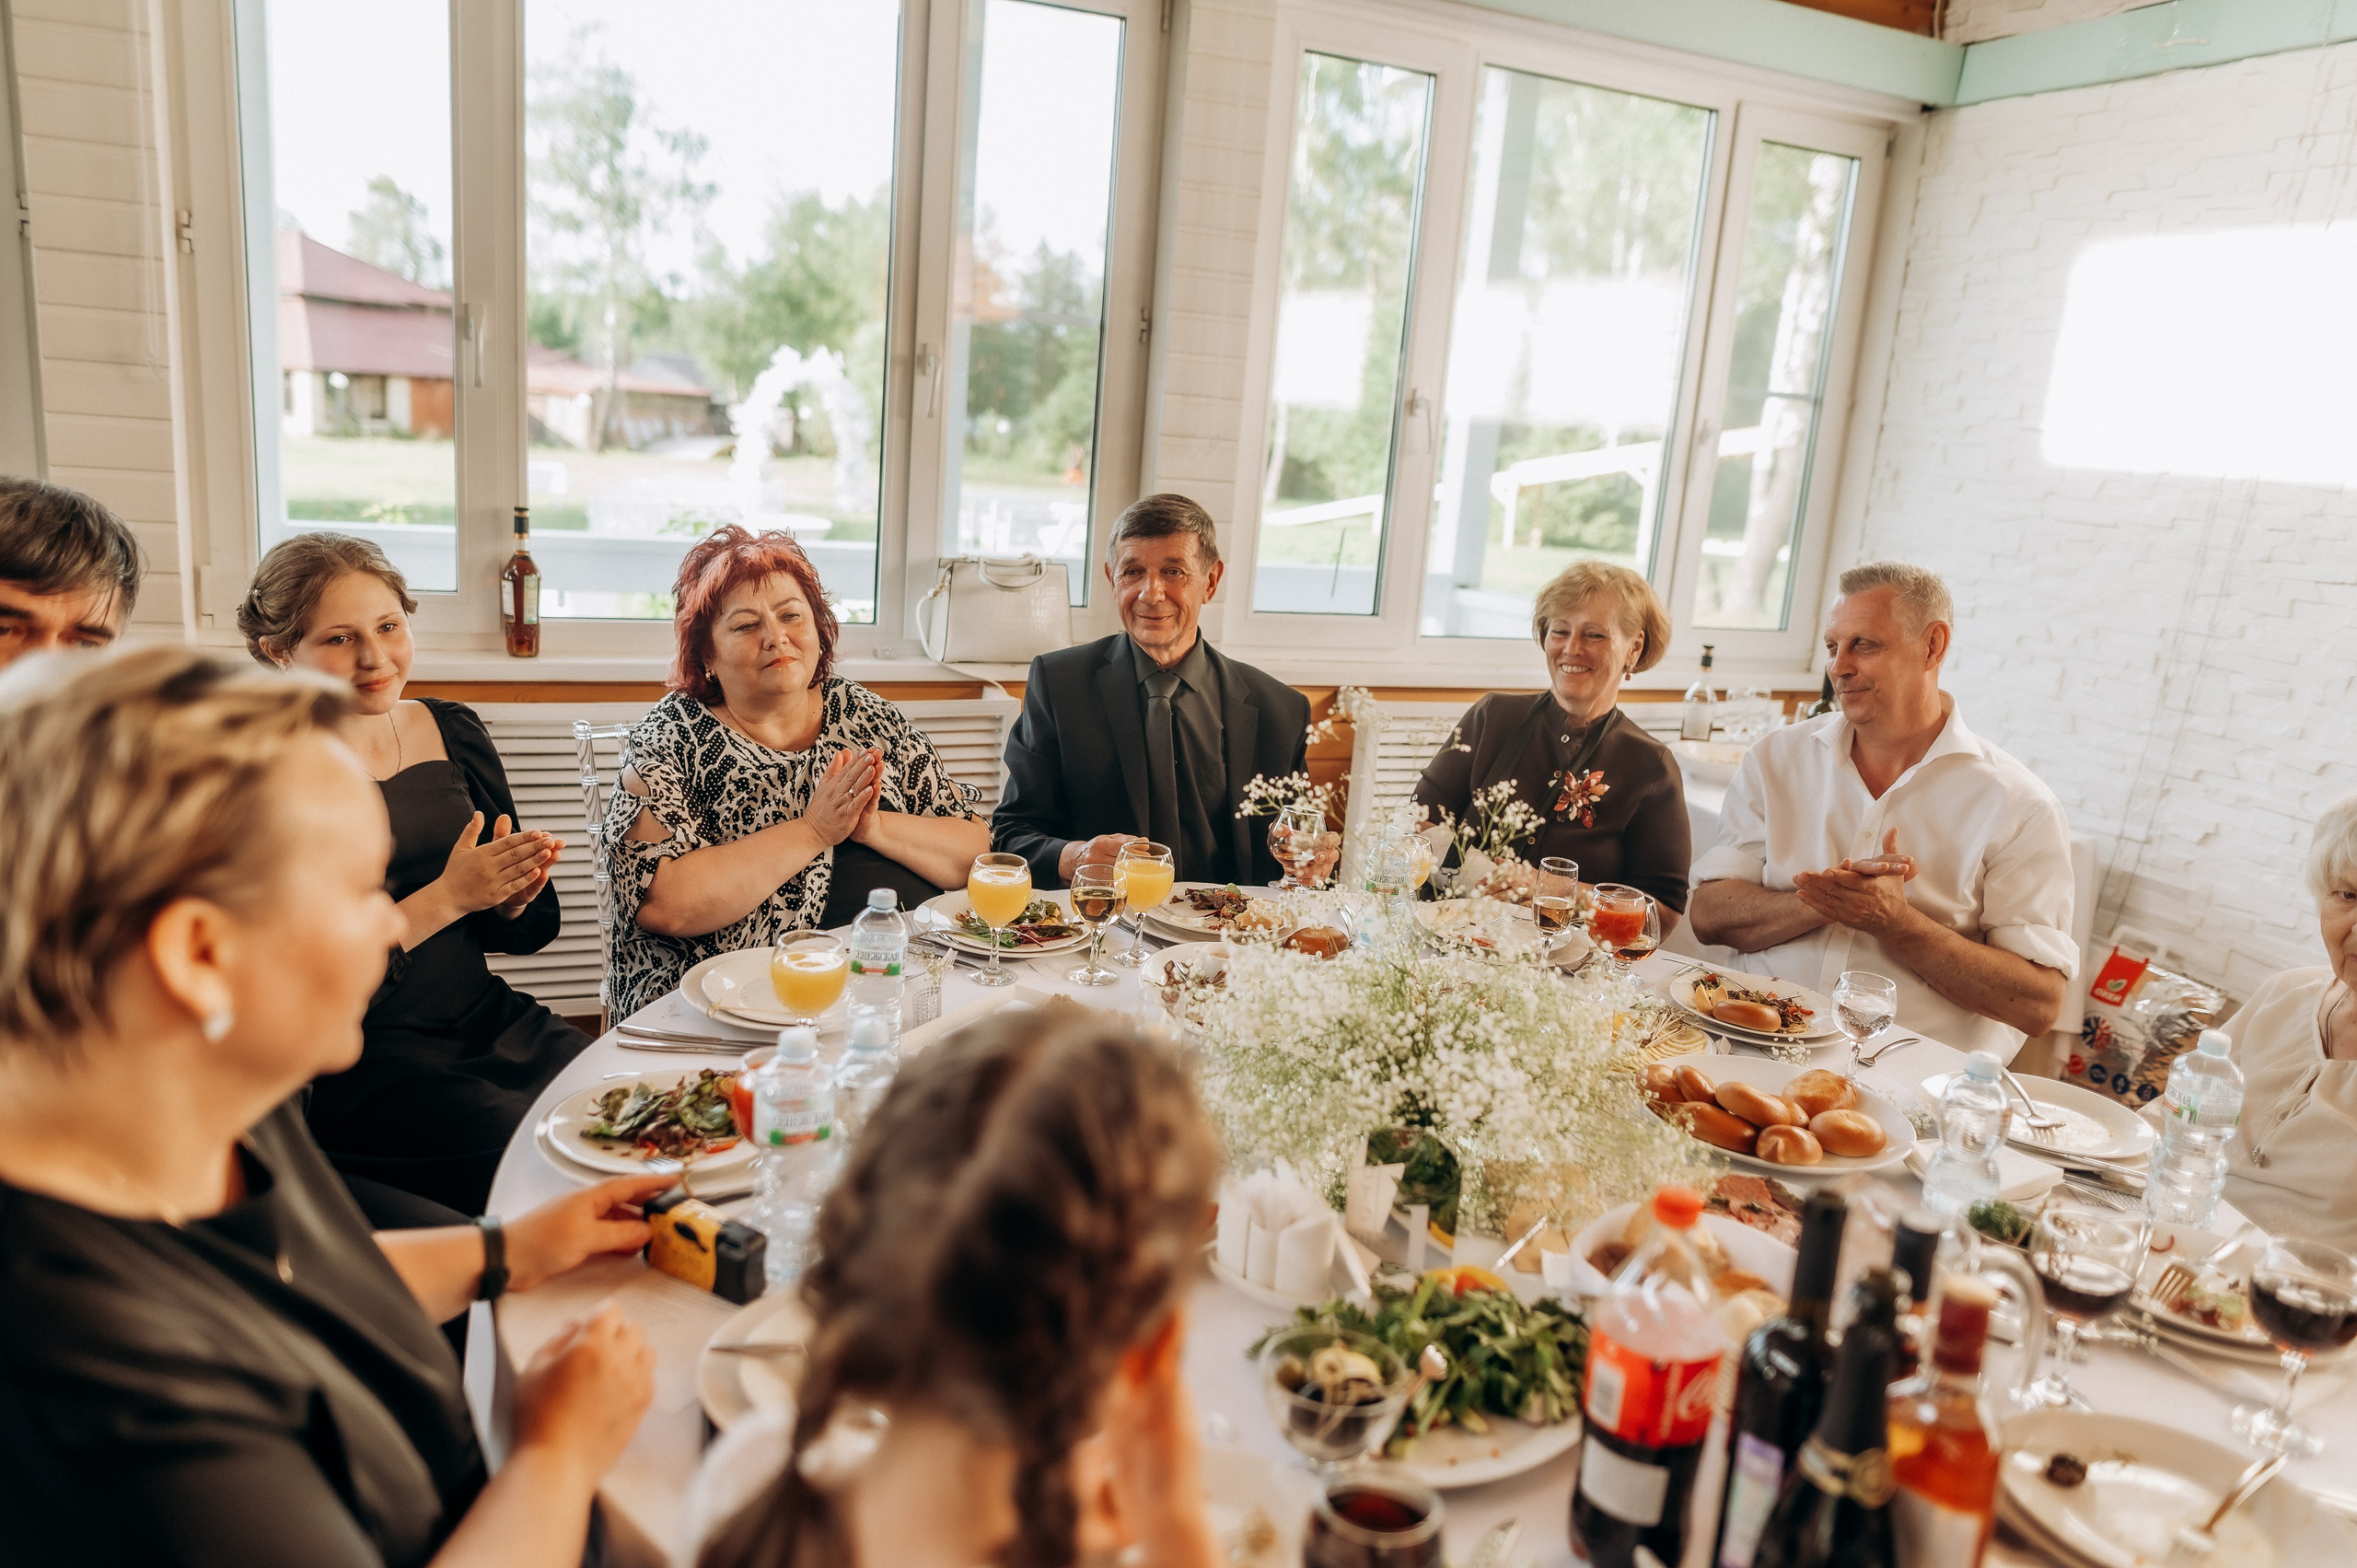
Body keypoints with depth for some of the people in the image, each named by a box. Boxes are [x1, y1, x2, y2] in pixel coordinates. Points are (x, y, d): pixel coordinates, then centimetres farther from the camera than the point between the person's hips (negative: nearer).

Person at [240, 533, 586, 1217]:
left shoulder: (455, 731, 9)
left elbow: (529, 932, 13)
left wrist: (513, 896, -9)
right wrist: (449, 896, -16)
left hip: (491, 1019, 5)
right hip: (358, 1056, -5)